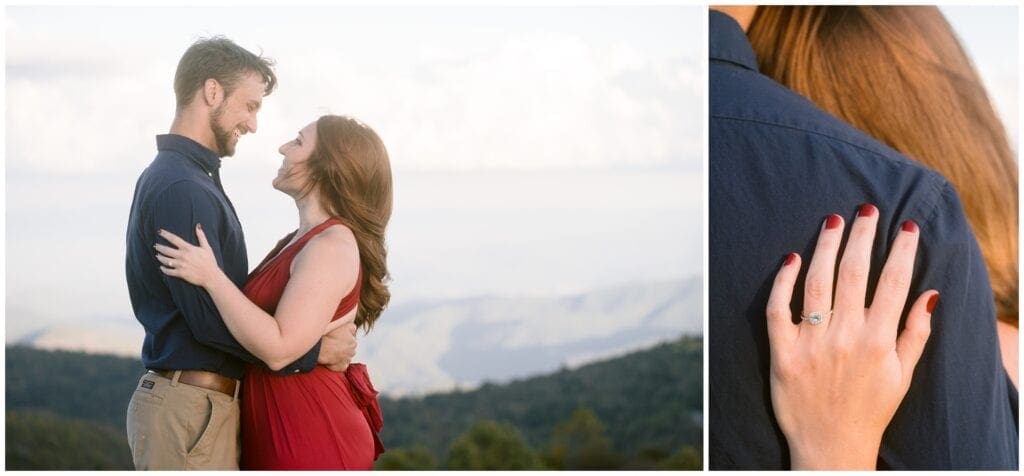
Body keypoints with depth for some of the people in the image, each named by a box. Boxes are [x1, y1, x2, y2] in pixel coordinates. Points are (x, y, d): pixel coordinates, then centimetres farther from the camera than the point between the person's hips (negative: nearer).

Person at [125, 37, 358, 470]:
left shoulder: (189, 180, 17)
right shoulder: (181, 188, -15)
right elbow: (210, 318, -21)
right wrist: (314, 349, -12)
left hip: (196, 401, 10)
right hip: (190, 408, -10)